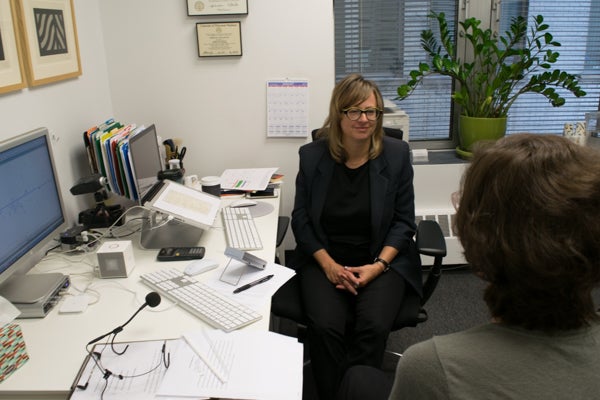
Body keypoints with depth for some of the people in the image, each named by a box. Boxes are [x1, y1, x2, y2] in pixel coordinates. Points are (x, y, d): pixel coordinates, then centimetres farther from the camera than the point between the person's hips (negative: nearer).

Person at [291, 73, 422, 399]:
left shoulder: (396, 154, -2)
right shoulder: (312, 155, -1)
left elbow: (403, 221, 2)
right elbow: (301, 218, 2)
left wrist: (378, 265, -13)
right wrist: (328, 264, -12)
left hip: (381, 259, 0)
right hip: (324, 259, 1)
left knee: (374, 326, -26)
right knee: (325, 326, -24)